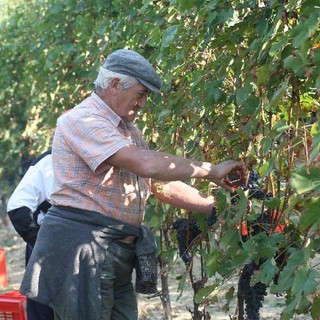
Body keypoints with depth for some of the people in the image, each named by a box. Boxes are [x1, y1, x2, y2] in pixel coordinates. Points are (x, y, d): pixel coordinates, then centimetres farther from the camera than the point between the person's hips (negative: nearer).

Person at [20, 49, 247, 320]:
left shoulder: (129, 131, 19)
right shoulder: (83, 120, -13)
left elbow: (162, 184, 21)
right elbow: (146, 164, -24)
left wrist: (217, 206, 13)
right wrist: (210, 170, -16)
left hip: (118, 254, 9)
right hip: (80, 247, -9)